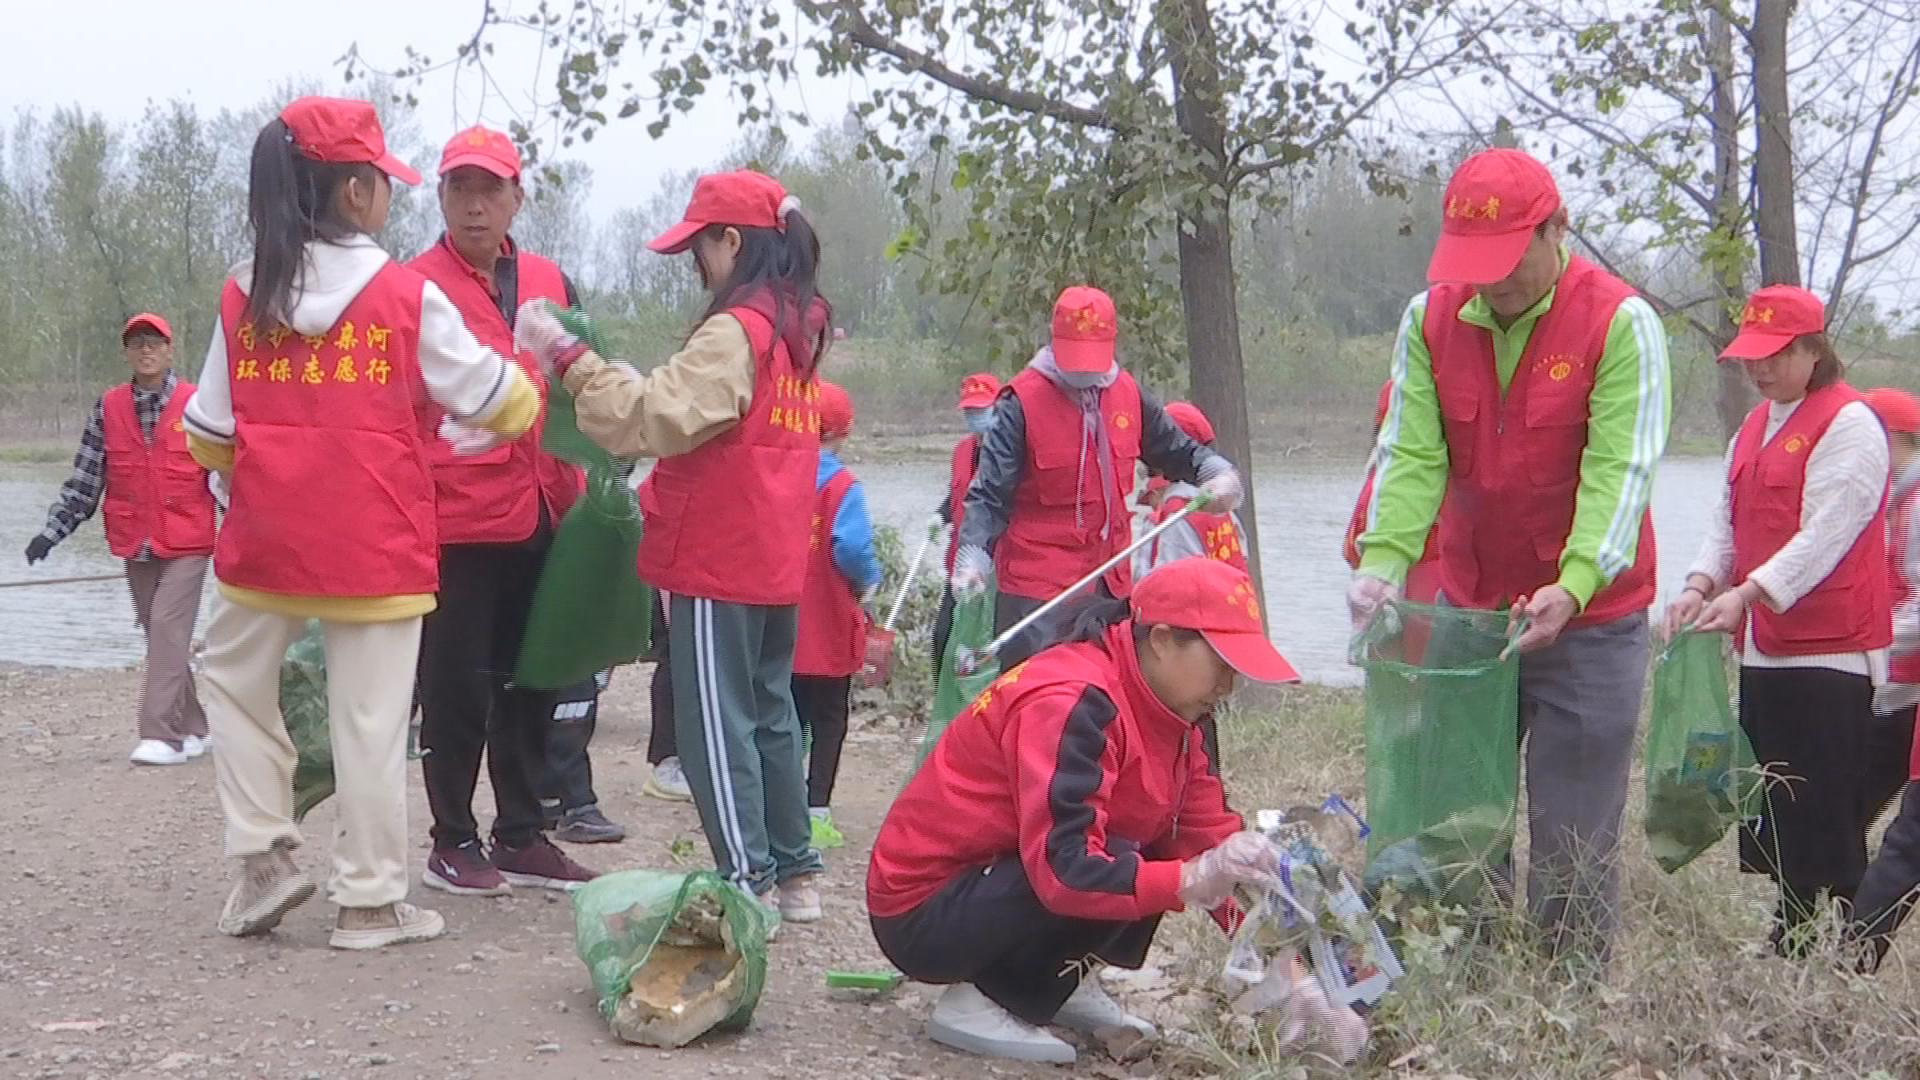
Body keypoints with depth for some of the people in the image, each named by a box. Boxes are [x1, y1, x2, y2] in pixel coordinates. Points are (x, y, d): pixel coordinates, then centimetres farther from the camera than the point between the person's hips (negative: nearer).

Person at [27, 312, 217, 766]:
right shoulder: (107, 409, 5)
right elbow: (84, 480, 8)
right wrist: (52, 531, 3)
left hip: (186, 545, -4)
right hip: (136, 546, 4)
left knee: (168, 631, -13)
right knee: (160, 637, 10)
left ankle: (161, 736, -13)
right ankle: (193, 728, 22)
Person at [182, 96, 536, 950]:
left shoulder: (242, 296, 1)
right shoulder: (408, 296, -8)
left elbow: (208, 438, 7)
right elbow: (496, 402, 1)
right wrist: (531, 386, 23)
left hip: (266, 540, 3)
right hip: (375, 546, -3)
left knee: (235, 678, 24)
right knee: (369, 717, 5)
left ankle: (264, 857, 18)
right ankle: (371, 901, 13)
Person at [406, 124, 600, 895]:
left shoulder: (550, 284, 12)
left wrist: (573, 492, 13)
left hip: (538, 517, 6)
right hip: (454, 520, -6)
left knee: (530, 682, 12)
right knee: (457, 686, 1)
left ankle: (521, 837, 23)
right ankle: (453, 844, 13)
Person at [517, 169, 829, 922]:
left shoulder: (734, 331, -16)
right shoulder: (796, 328, 11)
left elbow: (656, 416, -23)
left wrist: (569, 358, -19)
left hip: (717, 560, -9)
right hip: (773, 559, 9)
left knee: (717, 724, -2)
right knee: (768, 713, 15)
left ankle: (748, 882, 0)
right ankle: (795, 874, 21)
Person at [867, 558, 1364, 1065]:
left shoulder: (1164, 713, 3)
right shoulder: (1072, 702, -26)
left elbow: (1214, 839, -1)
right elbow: (1062, 867, -35)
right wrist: (1193, 879, -43)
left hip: (995, 879, 9)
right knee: (1119, 866, -27)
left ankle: (1064, 983, 5)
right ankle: (980, 1002, -14)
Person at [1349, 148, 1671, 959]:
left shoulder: (1620, 322, -11)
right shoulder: (1430, 318, 1)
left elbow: (1620, 470, -18)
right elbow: (1410, 455, -5)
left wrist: (1574, 586, -32)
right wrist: (1383, 559, -22)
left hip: (1589, 620, -4)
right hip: (1467, 609, 4)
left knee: (1573, 843, 1)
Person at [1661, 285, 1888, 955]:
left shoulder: (1849, 424, -7)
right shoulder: (1754, 428, 19)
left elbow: (1823, 536, -17)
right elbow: (1728, 522, 16)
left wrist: (1747, 595, -26)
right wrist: (1702, 584, -3)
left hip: (1828, 652, -8)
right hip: (1763, 649, 8)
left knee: (1825, 825, -7)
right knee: (1771, 820, 10)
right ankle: (1786, 954, 17)